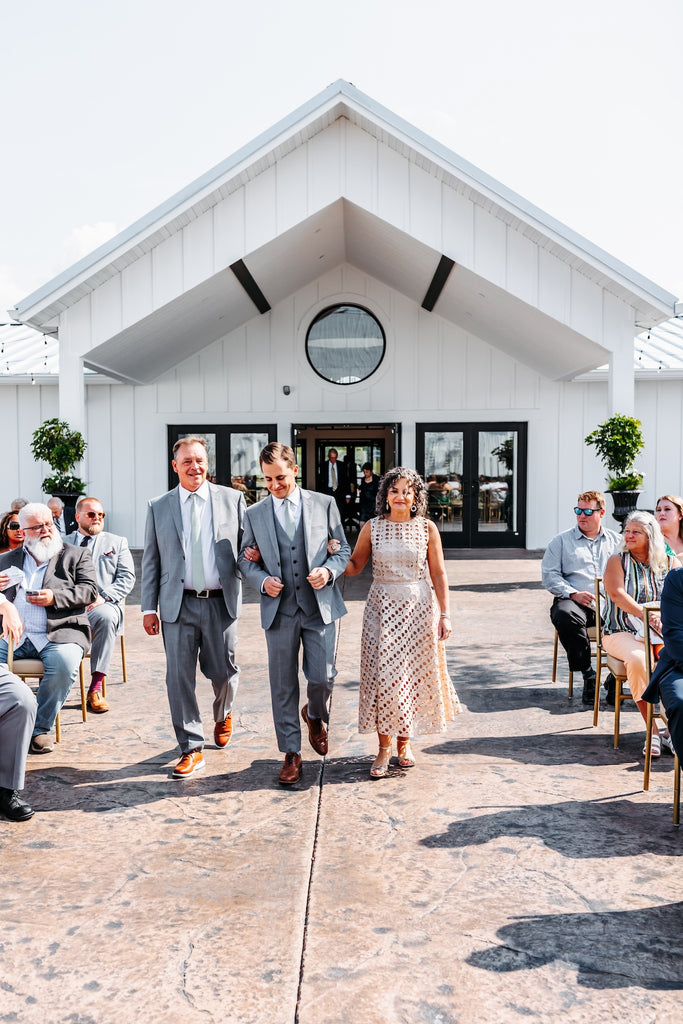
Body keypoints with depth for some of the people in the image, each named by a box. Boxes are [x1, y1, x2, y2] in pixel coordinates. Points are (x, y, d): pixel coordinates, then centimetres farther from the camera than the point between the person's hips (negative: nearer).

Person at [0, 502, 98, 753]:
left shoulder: (76, 556, 14)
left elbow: (89, 591, 2)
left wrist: (55, 597, -13)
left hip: (59, 634, -3)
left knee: (64, 664, -32)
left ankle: (41, 728, -15)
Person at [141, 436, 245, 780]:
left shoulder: (232, 499, 5)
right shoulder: (158, 507, 7)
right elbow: (151, 561, 7)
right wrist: (148, 607, 2)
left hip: (221, 602, 0)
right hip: (178, 605, 1)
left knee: (224, 672, 9)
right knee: (179, 677, 0)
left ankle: (222, 715, 42)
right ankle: (191, 748, 12)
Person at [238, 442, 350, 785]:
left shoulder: (324, 504, 3)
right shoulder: (254, 514, 6)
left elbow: (343, 549, 7)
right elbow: (246, 559, 11)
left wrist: (329, 570, -12)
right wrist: (262, 580, -9)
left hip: (320, 606, -1)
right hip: (279, 609, 1)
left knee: (322, 677, -1)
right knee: (283, 686, 5)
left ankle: (315, 715, 34)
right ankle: (291, 754, 19)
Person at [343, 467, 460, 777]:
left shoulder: (427, 528, 0)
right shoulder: (372, 528, 2)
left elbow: (438, 574, 2)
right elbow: (354, 566, 6)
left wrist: (444, 614, -2)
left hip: (418, 607, 0)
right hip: (382, 607, 0)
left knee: (414, 673, 6)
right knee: (382, 673, -3)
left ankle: (404, 742, 24)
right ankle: (384, 747, 9)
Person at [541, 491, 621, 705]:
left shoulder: (616, 541, 21)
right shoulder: (562, 541, 15)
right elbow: (549, 574, 5)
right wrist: (573, 594, -11)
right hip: (575, 601, -1)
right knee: (565, 615, -37)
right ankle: (588, 675, -20)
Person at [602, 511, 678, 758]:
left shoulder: (670, 563, 12)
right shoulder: (617, 561, 7)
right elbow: (617, 593, -11)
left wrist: (662, 615, -23)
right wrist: (646, 615, -25)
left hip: (662, 634, 2)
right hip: (622, 633, -2)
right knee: (637, 659, -35)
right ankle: (652, 731, -26)